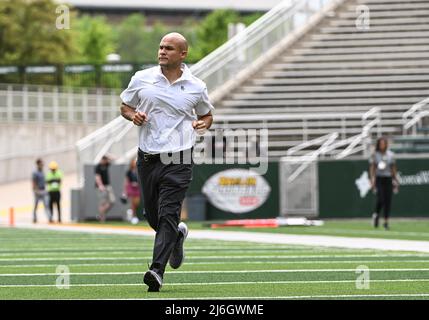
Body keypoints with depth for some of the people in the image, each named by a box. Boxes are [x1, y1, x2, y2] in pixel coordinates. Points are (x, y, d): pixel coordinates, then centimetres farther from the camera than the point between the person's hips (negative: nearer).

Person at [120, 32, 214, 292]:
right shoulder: (142, 79, 5)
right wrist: (133, 115, -5)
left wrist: (203, 124, -3)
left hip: (178, 159, -3)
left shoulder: (196, 87, 4)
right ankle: (177, 235, 44)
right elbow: (125, 106, 17)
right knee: (153, 216, 11)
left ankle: (157, 270, -18)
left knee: (168, 215, -14)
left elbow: (207, 115, 19)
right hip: (147, 157, 3)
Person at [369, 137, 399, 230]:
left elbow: (393, 168, 11)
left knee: (388, 200, -2)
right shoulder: (374, 155, 3)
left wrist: (395, 181, 7)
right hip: (379, 179, -2)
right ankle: (376, 215, 13)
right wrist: (372, 180, -12)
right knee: (380, 199, -15)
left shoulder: (390, 155, 8)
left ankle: (386, 222, 5)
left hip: (388, 179, 2)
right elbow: (372, 168, -1)